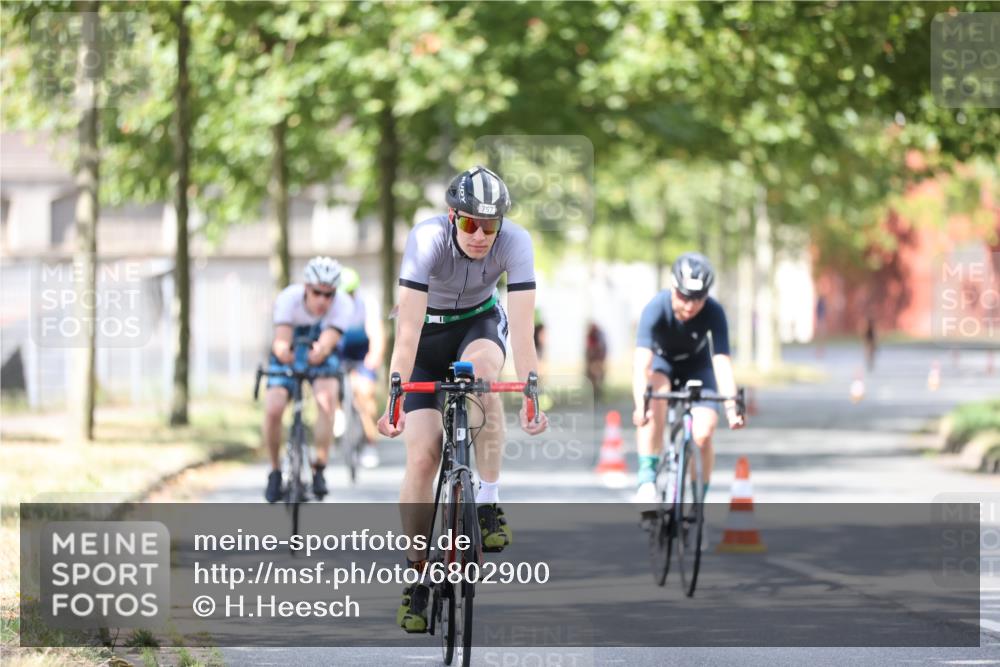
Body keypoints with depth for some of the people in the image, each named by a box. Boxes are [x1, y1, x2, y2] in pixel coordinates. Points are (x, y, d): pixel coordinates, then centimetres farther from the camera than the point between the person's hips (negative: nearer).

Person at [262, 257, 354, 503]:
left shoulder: (342, 305, -28)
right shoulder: (289, 299, -29)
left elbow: (327, 343, -39)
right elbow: (281, 339, -39)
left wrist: (320, 351, -63)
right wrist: (282, 350, -63)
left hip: (321, 361, 0)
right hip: (288, 360, 0)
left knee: (327, 398, -31)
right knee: (273, 409, -21)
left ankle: (319, 468, -21)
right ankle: (275, 471, 3)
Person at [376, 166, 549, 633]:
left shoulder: (515, 242, -27)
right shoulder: (428, 239, -31)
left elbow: (522, 327, -32)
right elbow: (408, 328, -36)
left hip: (479, 323, 1)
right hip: (429, 334, -1)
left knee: (480, 368, -36)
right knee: (422, 458, -12)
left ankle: (488, 505, -25)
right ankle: (416, 578, 2)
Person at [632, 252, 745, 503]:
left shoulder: (713, 313, -29)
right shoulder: (656, 308, -33)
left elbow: (722, 362, -34)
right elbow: (642, 362, -43)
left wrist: (731, 407, -48)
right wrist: (640, 406, -57)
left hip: (696, 366, 1)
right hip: (661, 360, -1)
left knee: (703, 434, -17)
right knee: (657, 394, -36)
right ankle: (647, 477, -34)